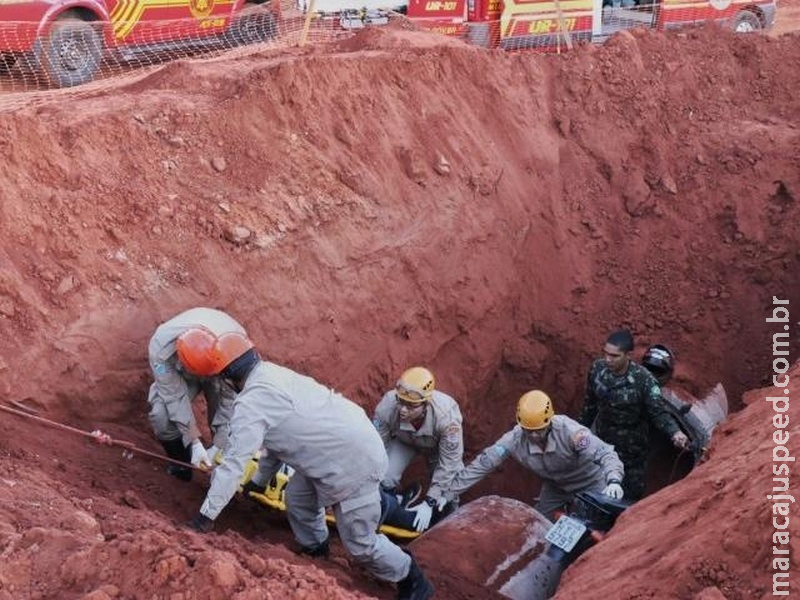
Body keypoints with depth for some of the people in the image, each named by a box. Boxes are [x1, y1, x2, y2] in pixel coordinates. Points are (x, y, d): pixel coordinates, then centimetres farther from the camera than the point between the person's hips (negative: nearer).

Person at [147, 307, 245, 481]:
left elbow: (231, 399, -33)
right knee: (161, 415, -23)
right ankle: (180, 463, 6)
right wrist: (195, 443, -36)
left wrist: (218, 447, -33)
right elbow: (175, 396, -33)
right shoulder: (160, 346, -40)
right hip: (178, 374, 0)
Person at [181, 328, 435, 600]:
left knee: (359, 542, 4)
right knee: (297, 496, 21)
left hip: (354, 462, -9)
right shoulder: (271, 374, 9)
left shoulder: (250, 403, -19)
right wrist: (259, 480, 29)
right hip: (349, 440, 9)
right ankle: (314, 551, 44)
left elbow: (234, 463, -19)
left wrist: (207, 514, -10)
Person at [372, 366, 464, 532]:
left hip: (438, 446, -1)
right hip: (402, 441, 1)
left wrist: (429, 503, -29)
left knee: (446, 505, -8)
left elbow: (448, 463, -30)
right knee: (385, 478, -22)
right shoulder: (387, 406, -38)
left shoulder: (447, 416, -43)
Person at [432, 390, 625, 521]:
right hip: (555, 487, 4)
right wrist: (447, 493, -29)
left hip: (590, 485, -3)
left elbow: (606, 453, -39)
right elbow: (481, 465, -26)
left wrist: (613, 481, -59)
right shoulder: (515, 439, -28)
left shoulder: (569, 431, -38)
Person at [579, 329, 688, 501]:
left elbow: (659, 412, -23)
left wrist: (675, 432, -42)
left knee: (631, 498, 11)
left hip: (632, 449, -4)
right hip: (602, 443, 4)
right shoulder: (597, 368, -12)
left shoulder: (643, 379, -26)